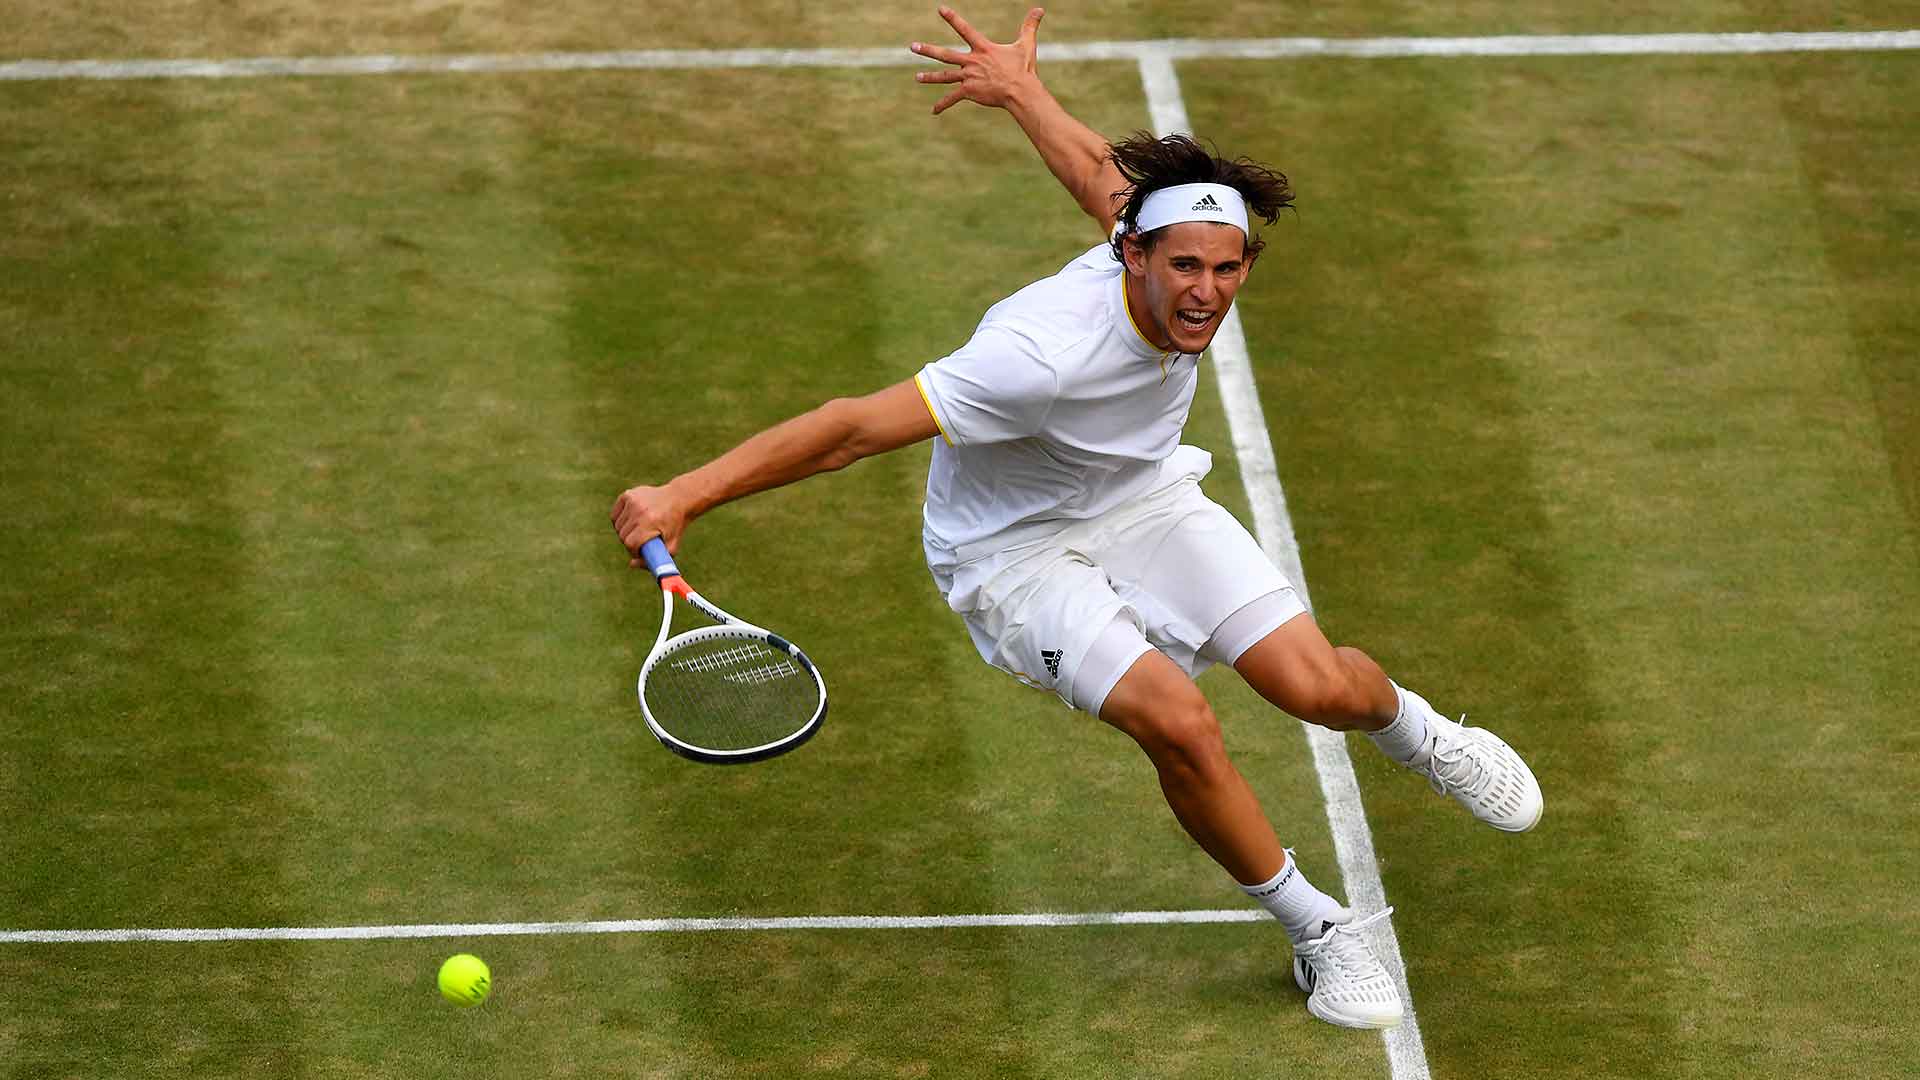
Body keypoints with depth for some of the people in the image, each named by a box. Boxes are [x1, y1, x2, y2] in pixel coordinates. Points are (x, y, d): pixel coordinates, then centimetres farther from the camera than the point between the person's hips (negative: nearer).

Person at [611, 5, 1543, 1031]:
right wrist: (683, 495, -41)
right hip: (1013, 549, -6)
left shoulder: (1187, 291, -19)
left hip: (1142, 496, 6)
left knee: (1317, 686, -9)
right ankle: (1315, 928, -2)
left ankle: (1411, 728, 29)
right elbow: (860, 425, -39)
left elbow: (1103, 178, 4)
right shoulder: (1043, 355, -40)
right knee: (1180, 723, -26)